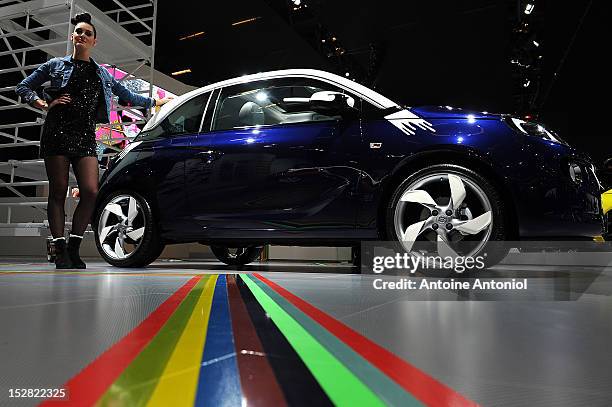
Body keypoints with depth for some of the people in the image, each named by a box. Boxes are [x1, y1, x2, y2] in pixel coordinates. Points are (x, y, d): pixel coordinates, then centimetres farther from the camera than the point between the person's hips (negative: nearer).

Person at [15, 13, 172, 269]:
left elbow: (127, 96, 32)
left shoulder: (102, 75, 20)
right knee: (58, 191, -5)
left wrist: (155, 102, 35)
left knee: (90, 192, -12)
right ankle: (60, 251, -2)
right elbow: (23, 87, 15)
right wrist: (44, 104, -2)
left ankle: (73, 248, 0)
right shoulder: (56, 65, 13)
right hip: (57, 132, -2)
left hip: (85, 137, 2)